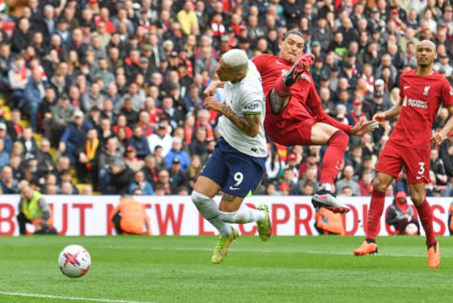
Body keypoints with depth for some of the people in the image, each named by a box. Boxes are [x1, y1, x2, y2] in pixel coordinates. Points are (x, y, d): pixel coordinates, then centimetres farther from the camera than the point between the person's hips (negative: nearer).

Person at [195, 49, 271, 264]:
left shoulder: (249, 91, -30)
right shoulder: (246, 65, -5)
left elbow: (252, 130, -28)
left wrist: (222, 108, -26)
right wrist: (216, 84, 6)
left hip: (247, 155, -8)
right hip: (226, 145, 8)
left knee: (227, 212, -7)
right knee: (199, 196, -2)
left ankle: (260, 216, 28)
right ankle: (226, 234, 26)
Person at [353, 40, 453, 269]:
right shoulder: (405, 78, 13)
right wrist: (385, 114, 11)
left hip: (419, 145, -5)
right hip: (397, 139, 5)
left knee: (417, 197, -4)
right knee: (379, 184, -8)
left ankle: (432, 244, 16)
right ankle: (370, 240, -6)